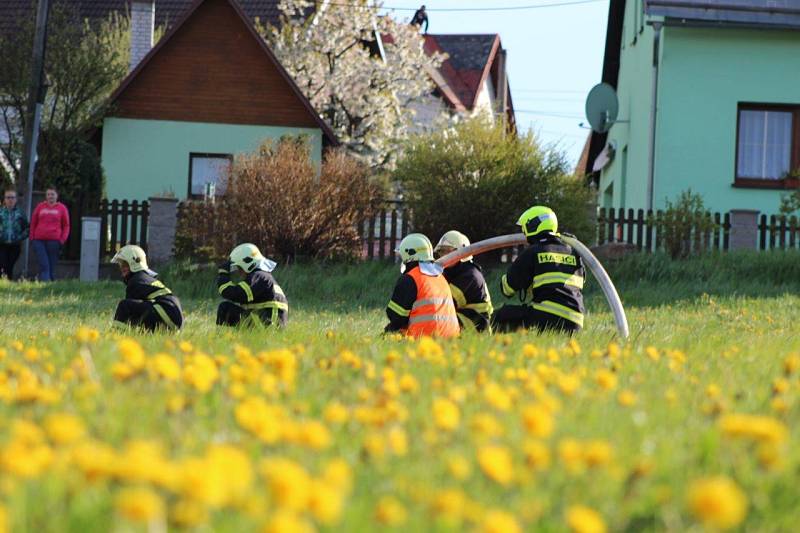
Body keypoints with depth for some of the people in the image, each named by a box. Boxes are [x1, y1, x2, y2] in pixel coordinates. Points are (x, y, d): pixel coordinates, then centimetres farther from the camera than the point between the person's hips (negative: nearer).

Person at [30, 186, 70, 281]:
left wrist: (62, 240, -2)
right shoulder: (40, 207, 12)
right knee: (43, 265, -11)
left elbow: (66, 226, 9)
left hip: (54, 241, -1)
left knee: (52, 266, 0)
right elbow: (33, 223, 16)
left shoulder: (62, 208, 8)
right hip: (39, 240, 1)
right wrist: (32, 238, 6)